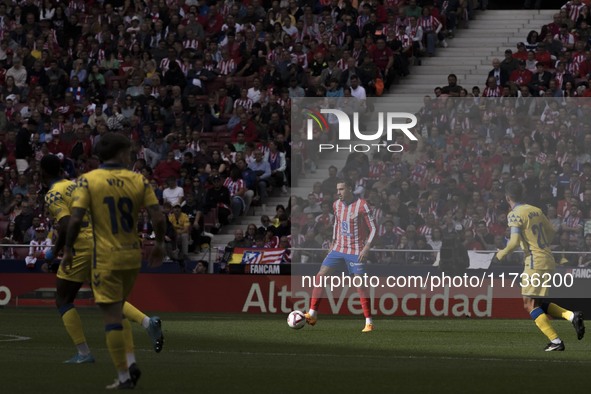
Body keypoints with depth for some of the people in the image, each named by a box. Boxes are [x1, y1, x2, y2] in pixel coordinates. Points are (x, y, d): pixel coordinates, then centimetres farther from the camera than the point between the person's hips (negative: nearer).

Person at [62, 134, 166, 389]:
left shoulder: (87, 181, -6)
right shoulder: (139, 181, 0)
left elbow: (75, 219, -15)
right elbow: (158, 218, -5)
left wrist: (68, 250, -3)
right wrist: (159, 244, 12)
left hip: (106, 257, -4)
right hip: (133, 255, 4)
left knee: (112, 315, 1)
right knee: (117, 312, 21)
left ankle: (124, 376, 0)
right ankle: (130, 362, 6)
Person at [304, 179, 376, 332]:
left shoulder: (362, 205, -13)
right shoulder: (337, 205, 6)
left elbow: (373, 228, -10)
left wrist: (367, 247, -19)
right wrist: (334, 242, 16)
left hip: (355, 251, -6)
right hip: (338, 249, 6)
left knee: (359, 285, -7)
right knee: (320, 276, -4)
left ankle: (369, 322, 1)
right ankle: (312, 315, -2)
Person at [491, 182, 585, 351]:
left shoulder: (514, 215, -10)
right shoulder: (537, 210, 13)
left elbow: (515, 241, -20)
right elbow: (551, 233, 19)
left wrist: (500, 255, -6)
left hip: (535, 262, -8)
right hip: (548, 260, 8)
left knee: (530, 305, -3)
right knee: (538, 303, 18)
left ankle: (556, 342, -9)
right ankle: (571, 315, 0)